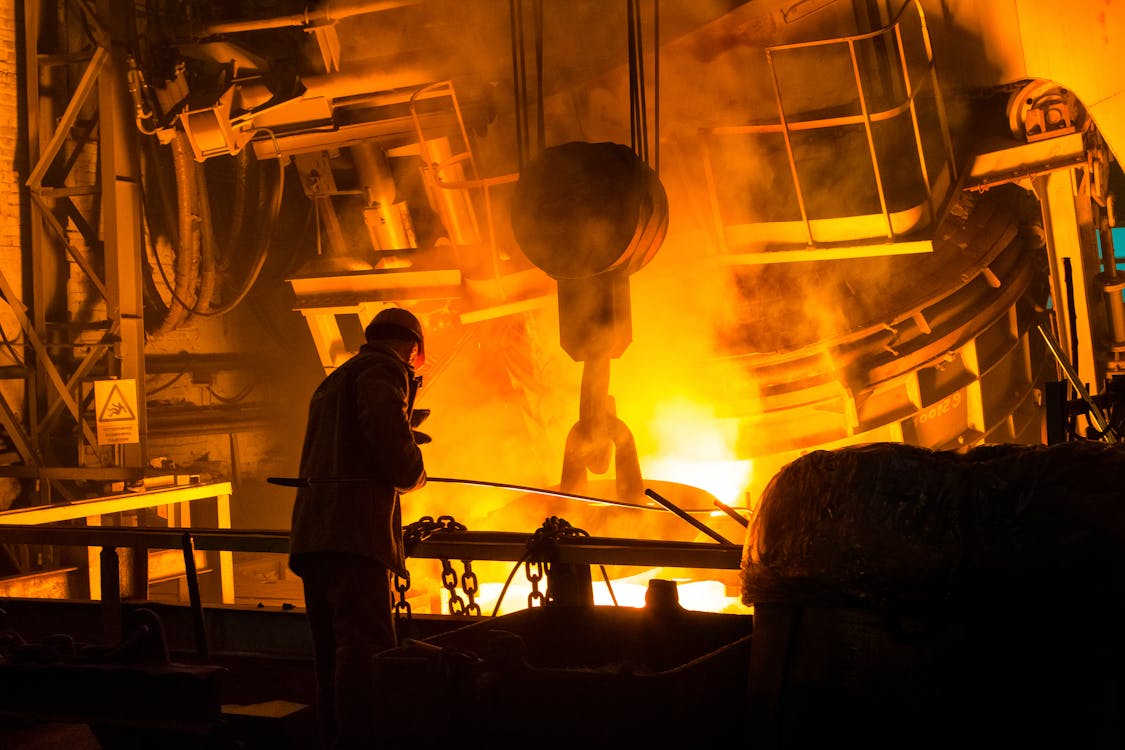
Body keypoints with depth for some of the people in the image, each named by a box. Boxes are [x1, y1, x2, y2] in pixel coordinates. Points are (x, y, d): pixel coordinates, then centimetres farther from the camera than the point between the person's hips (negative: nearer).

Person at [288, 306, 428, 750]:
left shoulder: (335, 381, 29)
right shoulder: (385, 371, -1)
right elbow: (389, 437, -17)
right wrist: (414, 475, 2)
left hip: (314, 530, 9)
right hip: (354, 530, -9)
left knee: (333, 654, 11)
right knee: (368, 647, -15)